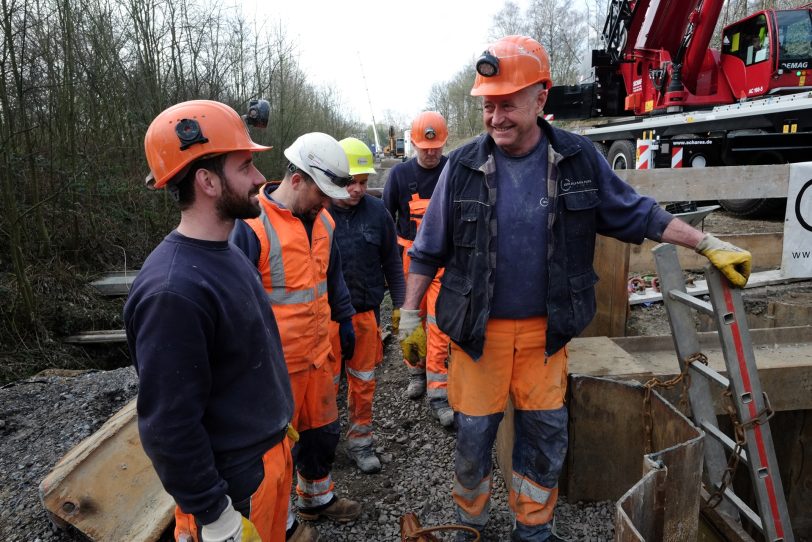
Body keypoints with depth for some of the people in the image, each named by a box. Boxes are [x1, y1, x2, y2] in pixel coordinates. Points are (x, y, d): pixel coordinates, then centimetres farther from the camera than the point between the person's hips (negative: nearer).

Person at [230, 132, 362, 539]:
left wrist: (344, 321, 20)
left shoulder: (322, 220, 4)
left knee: (323, 429, 21)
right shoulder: (252, 225, -20)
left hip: (318, 351, 7)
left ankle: (317, 498, 45)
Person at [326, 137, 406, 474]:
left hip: (366, 313, 3)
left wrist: (401, 306, 7)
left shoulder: (376, 211, -1)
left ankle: (360, 441, 32)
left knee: (363, 383, 15)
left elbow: (392, 262, 8)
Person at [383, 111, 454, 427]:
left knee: (438, 325, -5)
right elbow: (387, 217, 9)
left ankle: (438, 394, 2)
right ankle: (416, 372, 33)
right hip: (410, 255, 2)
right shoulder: (400, 173, 2)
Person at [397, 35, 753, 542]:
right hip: (479, 329, -1)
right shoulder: (463, 166, -7)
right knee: (474, 432, 10)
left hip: (546, 329, 2)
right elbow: (429, 250, 0)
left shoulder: (578, 158, -4)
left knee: (546, 434, 13)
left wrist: (708, 244, 7)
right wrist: (410, 314, 2)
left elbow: (636, 213, 8)